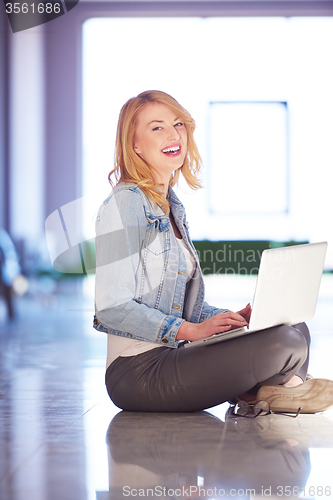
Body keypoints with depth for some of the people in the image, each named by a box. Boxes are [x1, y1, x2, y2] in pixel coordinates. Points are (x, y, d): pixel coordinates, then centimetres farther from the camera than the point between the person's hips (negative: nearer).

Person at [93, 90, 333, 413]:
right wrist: (190, 330, -23)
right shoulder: (124, 204, -10)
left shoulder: (171, 207, 17)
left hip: (171, 357, 9)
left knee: (295, 329, 0)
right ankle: (281, 386, 7)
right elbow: (112, 307, -18)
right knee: (284, 344, -21)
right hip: (138, 371, -9)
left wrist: (234, 318, 3)